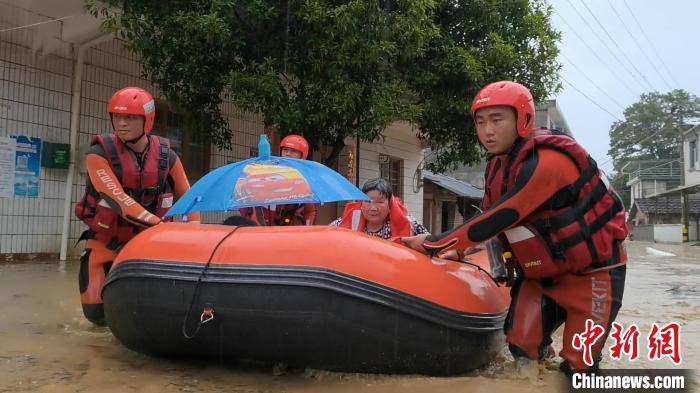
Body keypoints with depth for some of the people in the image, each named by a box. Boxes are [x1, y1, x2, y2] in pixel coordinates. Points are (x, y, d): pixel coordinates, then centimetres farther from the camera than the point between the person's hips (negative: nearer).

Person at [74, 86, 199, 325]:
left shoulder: (165, 155, -7)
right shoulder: (100, 153, -16)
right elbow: (117, 199, -27)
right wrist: (159, 224, -37)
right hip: (105, 243, -2)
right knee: (97, 312, -3)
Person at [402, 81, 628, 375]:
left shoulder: (547, 161, -28)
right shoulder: (498, 164, 1)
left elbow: (497, 219, -31)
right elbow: (493, 219, 10)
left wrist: (433, 245, -25)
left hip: (591, 270, -7)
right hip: (542, 272, 8)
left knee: (576, 365, -4)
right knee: (521, 346, 6)